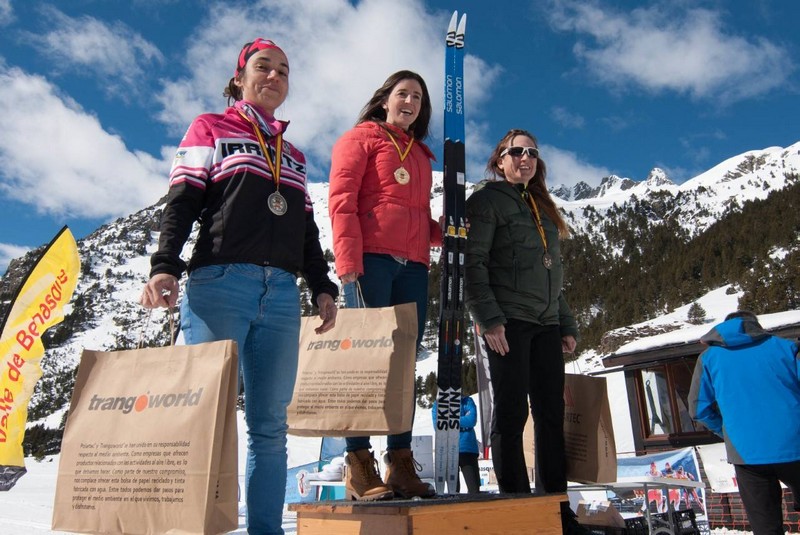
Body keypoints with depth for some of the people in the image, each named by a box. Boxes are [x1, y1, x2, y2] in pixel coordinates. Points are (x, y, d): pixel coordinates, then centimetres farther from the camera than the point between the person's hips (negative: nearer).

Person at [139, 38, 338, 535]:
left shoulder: (294, 155, 25)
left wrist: (323, 286, 12)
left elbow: (307, 230, 23)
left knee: (270, 424, 1)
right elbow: (182, 203, 2)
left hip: (281, 293, 4)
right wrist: (165, 266, -12)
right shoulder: (210, 129, 14)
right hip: (219, 284, -4)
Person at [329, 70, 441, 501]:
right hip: (371, 258, -6)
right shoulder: (360, 138, 10)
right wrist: (348, 261, -14)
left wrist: (444, 231, 6)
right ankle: (358, 465, -3)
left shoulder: (420, 155, 27)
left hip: (412, 265, 6)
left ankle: (401, 464, 8)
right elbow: (342, 201, -3)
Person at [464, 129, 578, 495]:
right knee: (512, 412, -3)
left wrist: (567, 324, 17)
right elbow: (472, 263, -9)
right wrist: (488, 318, -18)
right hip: (507, 321, -7)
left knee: (552, 413, 6)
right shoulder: (487, 199, 2)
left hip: (546, 324, 7)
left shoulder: (543, 207, 24)